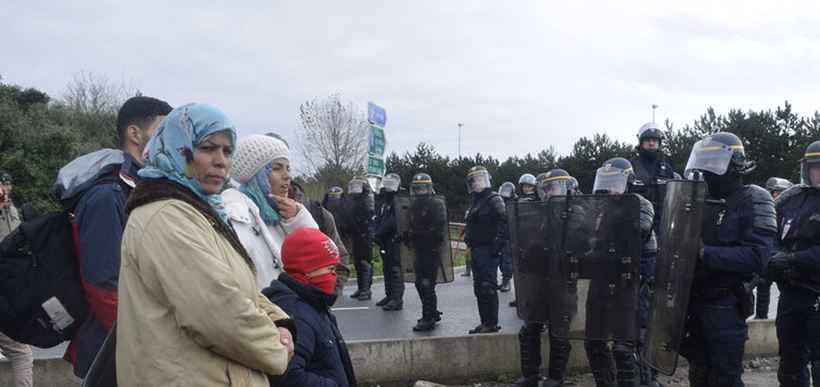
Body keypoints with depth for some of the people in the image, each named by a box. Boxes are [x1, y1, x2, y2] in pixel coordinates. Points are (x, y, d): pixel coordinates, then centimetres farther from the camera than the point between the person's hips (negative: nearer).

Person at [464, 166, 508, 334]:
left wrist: (497, 246, -20)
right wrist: (469, 240, 15)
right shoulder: (475, 202, 18)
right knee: (479, 288, 12)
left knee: (488, 288, -8)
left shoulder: (493, 199, -9)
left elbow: (504, 224, -18)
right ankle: (484, 322, 20)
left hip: (488, 251, -9)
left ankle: (492, 323, -1)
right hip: (476, 251, 9)